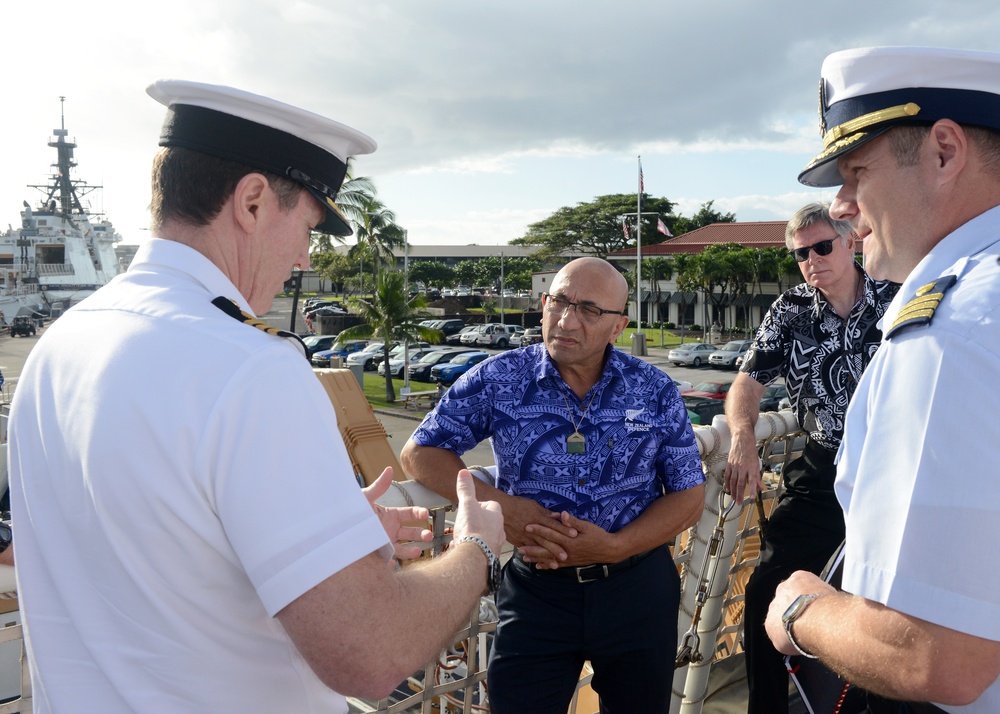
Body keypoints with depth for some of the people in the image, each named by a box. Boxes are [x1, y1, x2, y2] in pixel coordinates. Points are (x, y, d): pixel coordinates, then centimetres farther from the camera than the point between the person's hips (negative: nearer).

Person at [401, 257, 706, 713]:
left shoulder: (655, 392, -4)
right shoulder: (498, 380, -8)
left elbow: (689, 496, 0)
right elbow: (419, 453, -2)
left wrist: (615, 546, -17)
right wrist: (497, 504, -18)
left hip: (639, 587, 2)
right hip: (537, 587, -1)